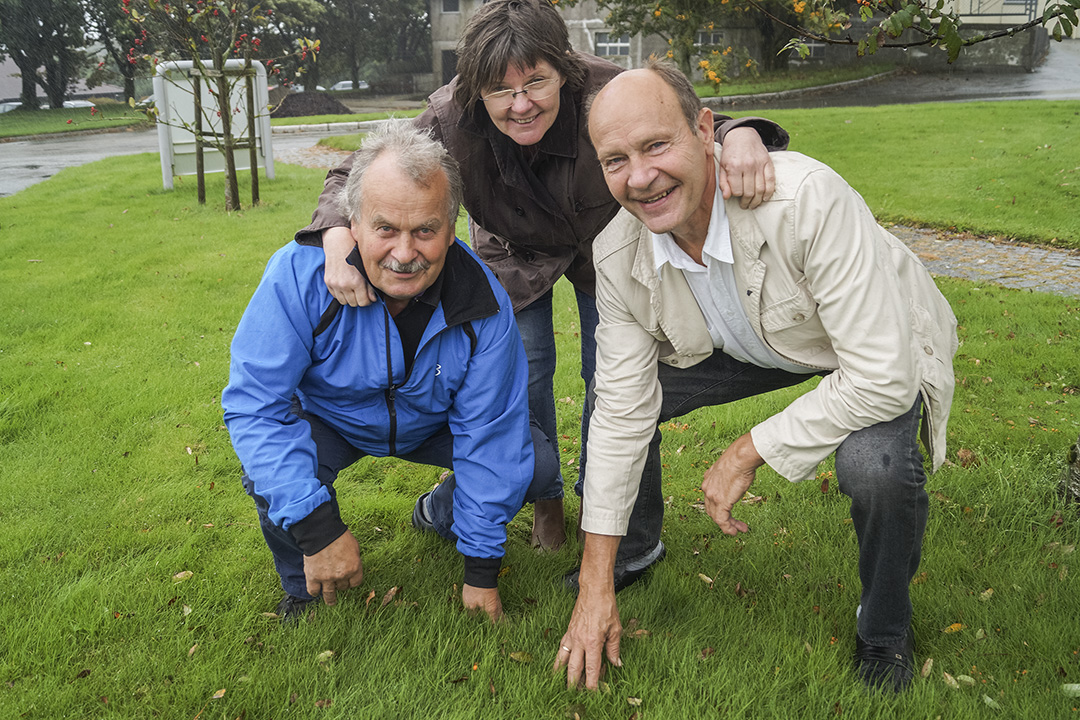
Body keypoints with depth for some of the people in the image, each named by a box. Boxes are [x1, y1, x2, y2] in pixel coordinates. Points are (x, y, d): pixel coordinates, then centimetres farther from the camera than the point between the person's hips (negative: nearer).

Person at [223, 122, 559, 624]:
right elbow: (255, 403, -33)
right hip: (327, 419, -2)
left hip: (432, 424, 2)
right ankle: (305, 590, 1)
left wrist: (481, 571, -16)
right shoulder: (302, 273, -35)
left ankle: (441, 513, 19)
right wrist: (317, 527, -42)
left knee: (537, 468, -15)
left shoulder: (484, 304, -28)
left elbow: (487, 439, -21)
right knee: (272, 474, -33)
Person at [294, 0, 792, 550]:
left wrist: (741, 135, -57)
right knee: (524, 367, -2)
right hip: (515, 252, 1)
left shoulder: (607, 94, -39)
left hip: (604, 241, 0)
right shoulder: (451, 120, -35)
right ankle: (543, 494, 27)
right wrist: (338, 241, -48)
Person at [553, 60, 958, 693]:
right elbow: (622, 413, -16)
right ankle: (634, 550, 25)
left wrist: (748, 453, -26)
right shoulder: (618, 256, -21)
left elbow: (881, 378, -36)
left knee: (875, 463, -33)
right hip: (753, 345, 5)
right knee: (624, 392, -7)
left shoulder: (807, 200, -39)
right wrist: (596, 588, -15)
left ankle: (885, 629, 1)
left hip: (880, 351, -4)